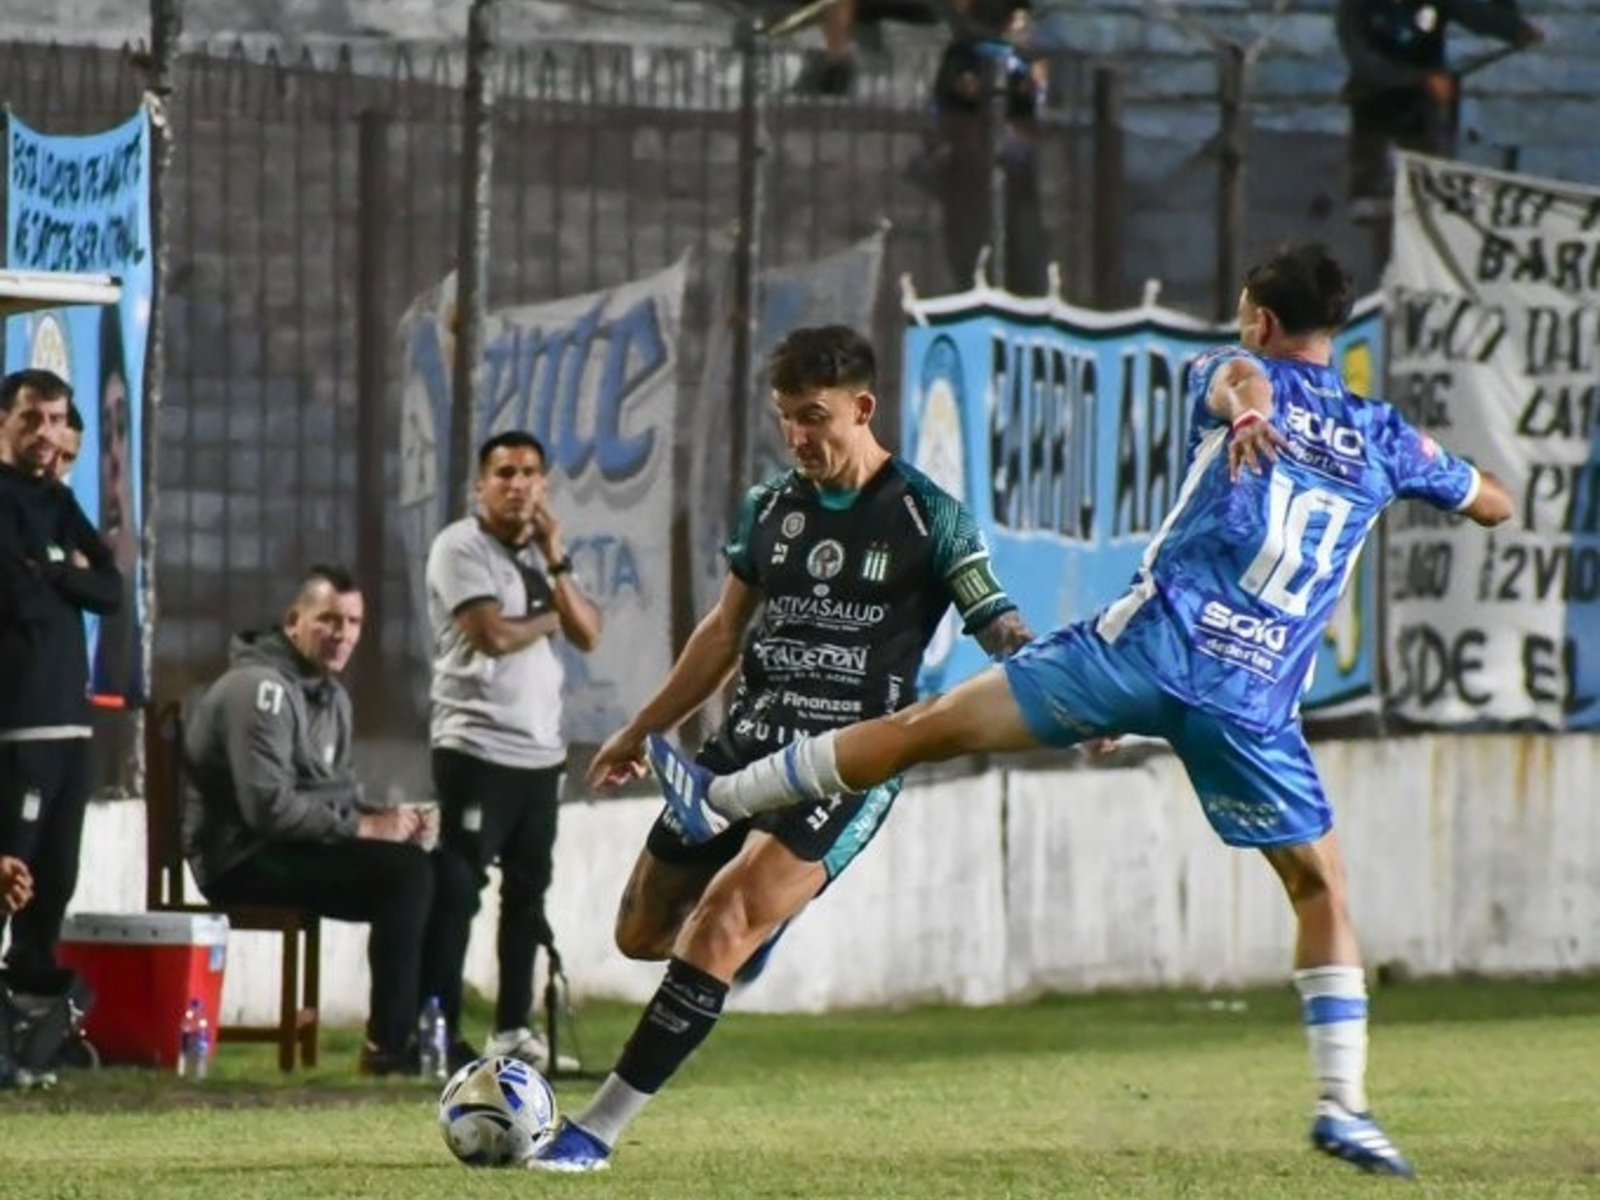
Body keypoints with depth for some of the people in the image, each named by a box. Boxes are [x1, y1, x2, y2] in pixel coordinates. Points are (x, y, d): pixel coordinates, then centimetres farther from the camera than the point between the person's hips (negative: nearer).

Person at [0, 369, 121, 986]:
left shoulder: (57, 501, 19)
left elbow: (112, 590, 11)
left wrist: (53, 573, -5)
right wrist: (72, 577, 2)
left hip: (66, 714, 8)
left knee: (54, 878, 10)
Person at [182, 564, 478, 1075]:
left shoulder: (330, 694, 19)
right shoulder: (261, 688, -14)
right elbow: (269, 806, -23)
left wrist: (391, 819, 2)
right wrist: (363, 827, -20)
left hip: (306, 847, 10)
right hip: (246, 860, -10)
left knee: (449, 879, -1)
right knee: (405, 871, -25)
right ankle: (389, 1043, -21)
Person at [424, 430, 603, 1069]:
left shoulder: (545, 551, 16)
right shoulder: (461, 547, -7)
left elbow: (588, 635, 6)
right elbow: (494, 635, -19)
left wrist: (556, 563, -5)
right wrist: (550, 617, -1)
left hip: (541, 751, 7)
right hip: (477, 748, -7)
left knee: (527, 891, 9)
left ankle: (513, 1027, 15)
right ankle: (439, 1033, -8)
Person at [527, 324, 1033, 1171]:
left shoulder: (927, 518, -6)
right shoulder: (772, 506, 9)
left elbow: (1003, 632, -9)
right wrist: (642, 731, 25)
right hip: (747, 746, 6)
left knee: (720, 925, -23)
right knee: (642, 933, 9)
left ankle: (598, 1129, -20)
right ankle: (765, 914, 44)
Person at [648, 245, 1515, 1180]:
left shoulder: (1241, 379, 10)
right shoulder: (1385, 439, 18)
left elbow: (1240, 372, -16)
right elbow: (1495, 506, 33)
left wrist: (1244, 410, -40)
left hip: (1158, 639, -2)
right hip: (1257, 697, 2)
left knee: (934, 726, 2)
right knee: (1322, 886, 13)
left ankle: (724, 800, 6)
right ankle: (1344, 1102, 2)